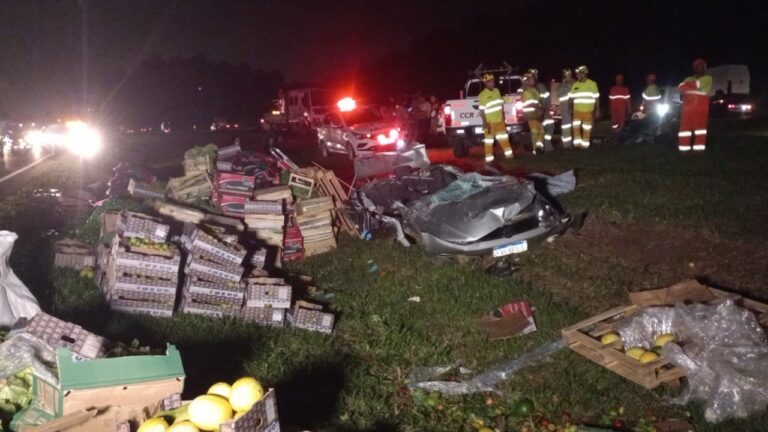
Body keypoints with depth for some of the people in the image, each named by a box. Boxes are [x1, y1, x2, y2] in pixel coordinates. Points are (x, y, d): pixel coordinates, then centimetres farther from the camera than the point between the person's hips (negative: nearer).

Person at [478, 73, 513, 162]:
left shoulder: (497, 91, 7)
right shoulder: (482, 95, -15)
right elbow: (482, 110, -16)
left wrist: (503, 115, 15)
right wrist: (484, 122, -19)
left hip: (499, 119, 7)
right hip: (489, 121, -6)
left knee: (503, 137, 16)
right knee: (489, 140, 1)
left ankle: (508, 153, 27)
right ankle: (489, 158, 8)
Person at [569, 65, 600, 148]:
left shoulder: (592, 84, -4)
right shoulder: (575, 85, 5)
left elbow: (596, 98, -1)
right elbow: (572, 97, 11)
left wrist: (597, 110, -3)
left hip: (588, 111, -3)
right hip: (577, 110, 3)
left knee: (587, 128, 4)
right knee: (576, 126, -1)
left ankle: (585, 143, 14)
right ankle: (577, 142, 10)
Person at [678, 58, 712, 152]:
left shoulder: (708, 78, 9)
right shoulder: (689, 79, 18)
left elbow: (697, 84, -11)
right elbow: (681, 87, -3)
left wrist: (688, 85, 0)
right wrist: (693, 88, -15)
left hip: (701, 106, -2)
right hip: (688, 105, 2)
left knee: (700, 125, -2)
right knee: (685, 125, -2)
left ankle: (699, 146, -2)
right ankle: (684, 146, 0)